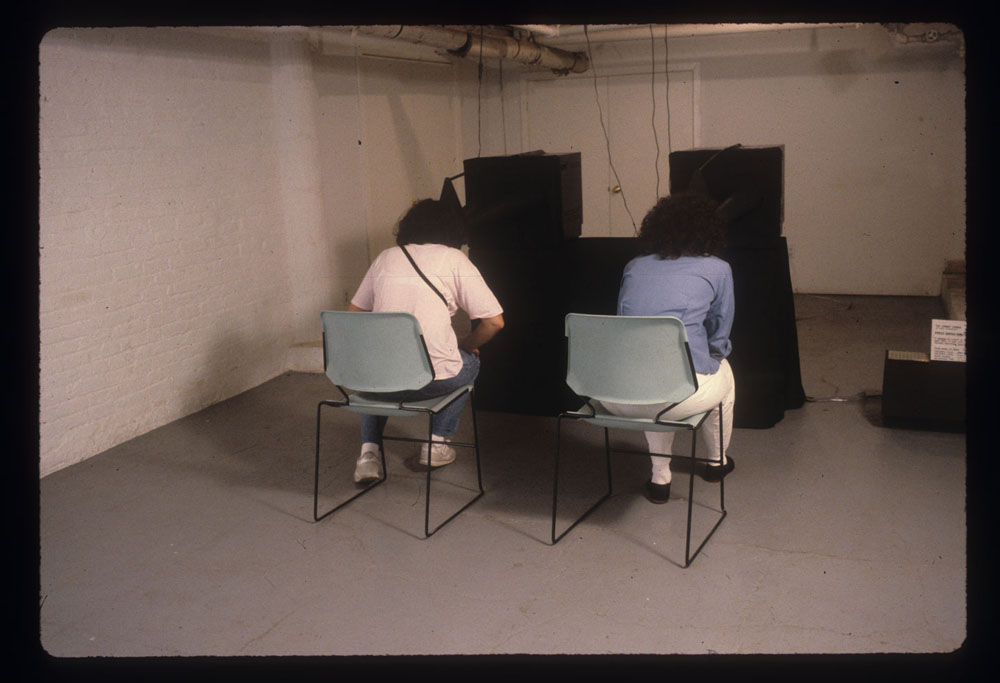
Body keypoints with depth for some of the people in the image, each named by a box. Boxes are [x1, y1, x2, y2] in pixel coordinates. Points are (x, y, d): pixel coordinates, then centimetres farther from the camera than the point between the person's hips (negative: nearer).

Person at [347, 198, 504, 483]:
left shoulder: (386, 257, 15)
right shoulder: (454, 258, 4)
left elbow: (354, 312, 21)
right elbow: (494, 321, -1)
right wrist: (466, 346, 18)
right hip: (434, 379, -3)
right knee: (469, 362, 31)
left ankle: (369, 451, 22)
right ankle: (438, 443, 27)